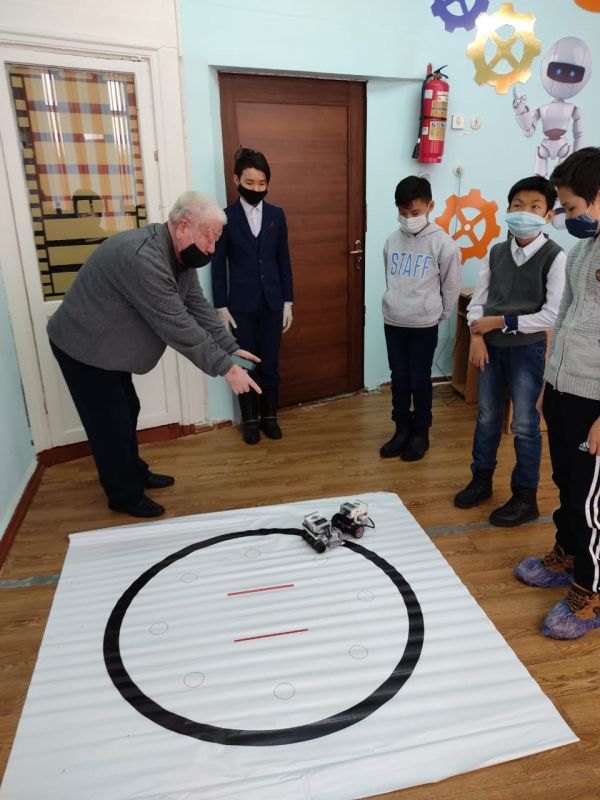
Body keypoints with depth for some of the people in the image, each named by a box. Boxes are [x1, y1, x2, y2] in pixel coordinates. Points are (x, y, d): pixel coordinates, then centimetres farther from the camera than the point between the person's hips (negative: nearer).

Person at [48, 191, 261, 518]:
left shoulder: (180, 255, -2)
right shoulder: (143, 258, -35)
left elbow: (199, 307, 1)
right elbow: (178, 327, -34)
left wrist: (231, 348, -6)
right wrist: (226, 368, -30)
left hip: (107, 347, 9)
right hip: (82, 349, -9)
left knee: (126, 414, 20)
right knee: (111, 425, 1)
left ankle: (134, 474, 39)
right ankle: (124, 496, 20)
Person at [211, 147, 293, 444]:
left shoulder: (277, 215, 5)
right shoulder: (226, 217, -3)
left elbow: (284, 260, 7)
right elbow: (218, 265, -2)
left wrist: (287, 302, 4)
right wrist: (221, 307, -6)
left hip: (272, 302, 2)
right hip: (240, 304, -2)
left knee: (270, 363, 7)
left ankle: (269, 416, 24)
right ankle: (250, 419, 21)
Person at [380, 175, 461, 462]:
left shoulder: (443, 243, -10)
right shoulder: (392, 240, 3)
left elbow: (451, 286, -1)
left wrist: (437, 316, 6)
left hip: (424, 325, -4)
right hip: (392, 322, 4)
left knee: (420, 381, 6)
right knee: (398, 379, 11)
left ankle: (420, 433, 22)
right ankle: (402, 429, 25)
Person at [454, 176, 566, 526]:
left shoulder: (554, 257, -10)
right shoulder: (497, 251, 4)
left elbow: (553, 316, -16)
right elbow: (478, 299, 6)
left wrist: (502, 322, -15)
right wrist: (477, 335, -10)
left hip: (527, 349, -4)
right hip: (491, 346, 5)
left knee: (524, 424, 4)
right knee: (487, 418, 15)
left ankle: (525, 497, 19)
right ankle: (482, 479, 32)